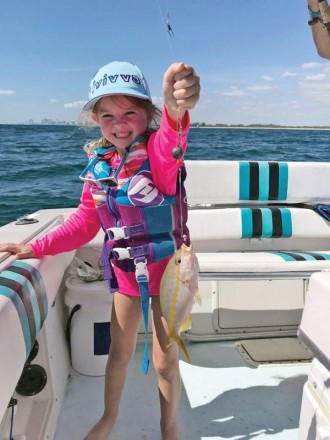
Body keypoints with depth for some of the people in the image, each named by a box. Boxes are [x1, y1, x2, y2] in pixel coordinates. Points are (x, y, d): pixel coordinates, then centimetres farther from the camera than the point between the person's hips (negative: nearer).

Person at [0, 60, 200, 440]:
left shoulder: (158, 149, -19)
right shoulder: (99, 164, -4)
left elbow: (171, 140, -46)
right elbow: (86, 221, 6)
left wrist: (175, 111, -69)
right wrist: (38, 247, 3)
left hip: (167, 267, -4)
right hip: (125, 269, 5)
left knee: (165, 359, 11)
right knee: (119, 350, 22)